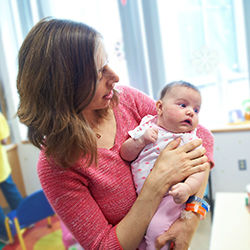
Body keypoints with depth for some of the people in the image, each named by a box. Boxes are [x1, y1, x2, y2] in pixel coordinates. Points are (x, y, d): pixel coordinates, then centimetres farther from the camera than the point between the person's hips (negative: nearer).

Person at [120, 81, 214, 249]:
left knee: (156, 229, -22)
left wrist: (188, 188, -29)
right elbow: (125, 154, 3)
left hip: (169, 198, -3)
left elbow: (199, 169, -10)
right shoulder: (147, 126, 3)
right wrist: (141, 140, -14)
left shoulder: (190, 139, -1)